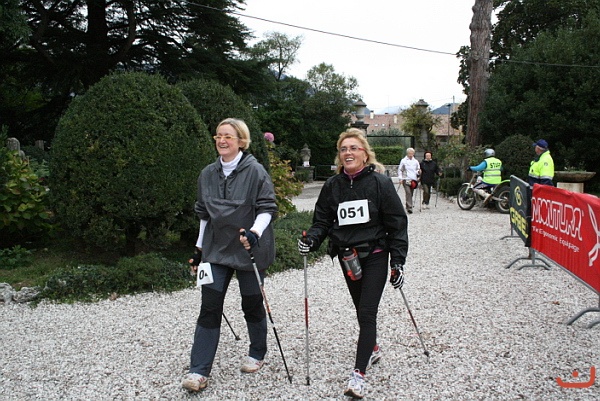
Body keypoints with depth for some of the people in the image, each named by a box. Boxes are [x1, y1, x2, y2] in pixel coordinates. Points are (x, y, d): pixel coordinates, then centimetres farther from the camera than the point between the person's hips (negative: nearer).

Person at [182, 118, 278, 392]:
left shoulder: (255, 171, -9)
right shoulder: (207, 174, 7)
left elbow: (267, 208, -9)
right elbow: (204, 214, 15)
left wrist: (254, 231, -27)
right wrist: (199, 249, 15)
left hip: (249, 250, -4)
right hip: (216, 250, 4)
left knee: (252, 305, 10)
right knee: (209, 307, 0)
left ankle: (257, 354, 34)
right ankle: (199, 370, 5)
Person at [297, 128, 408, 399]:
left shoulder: (380, 183, -9)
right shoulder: (332, 186, 2)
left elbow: (396, 224, -7)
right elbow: (322, 221, 6)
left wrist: (398, 262, -10)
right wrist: (311, 240, -16)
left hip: (375, 256, -4)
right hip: (348, 258, 4)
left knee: (367, 313, -9)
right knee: (361, 310, 19)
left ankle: (359, 374, -5)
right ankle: (373, 349, 44)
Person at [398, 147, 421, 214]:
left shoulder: (416, 161, 12)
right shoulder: (403, 161, 4)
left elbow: (417, 170, 17)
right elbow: (400, 170, 5)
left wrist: (418, 172, -7)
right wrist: (400, 178, -5)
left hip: (413, 180, 3)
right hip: (406, 179, -3)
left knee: (411, 194, 6)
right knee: (408, 193, -17)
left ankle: (408, 207, 20)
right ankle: (409, 207, -22)